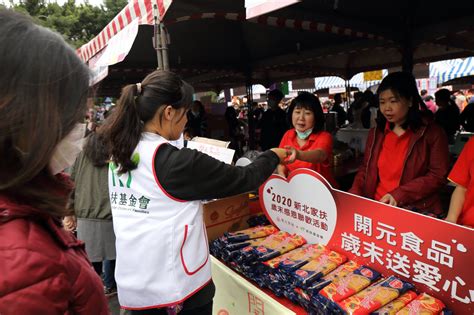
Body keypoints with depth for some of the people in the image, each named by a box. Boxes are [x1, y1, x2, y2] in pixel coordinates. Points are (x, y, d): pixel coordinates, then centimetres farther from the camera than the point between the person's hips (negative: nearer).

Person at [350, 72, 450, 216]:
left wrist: (399, 195, -16)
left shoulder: (432, 132, 0)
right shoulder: (375, 133, 12)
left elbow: (438, 176, -5)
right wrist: (354, 194, -3)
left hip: (417, 210, -3)